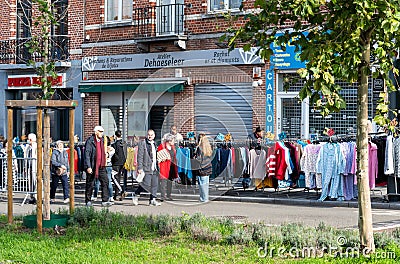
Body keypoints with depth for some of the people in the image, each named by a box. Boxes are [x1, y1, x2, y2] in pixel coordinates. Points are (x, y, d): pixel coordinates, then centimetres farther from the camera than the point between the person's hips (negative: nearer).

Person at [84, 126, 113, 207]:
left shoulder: (103, 140, 12)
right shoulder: (90, 141, -9)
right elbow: (87, 154, -14)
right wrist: (88, 166, -19)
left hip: (101, 166, 6)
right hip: (92, 166, -6)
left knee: (105, 181, -4)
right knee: (90, 183, 4)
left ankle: (105, 201, -3)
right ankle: (88, 201, 16)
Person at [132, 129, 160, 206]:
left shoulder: (154, 143, 17)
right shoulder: (142, 143, -5)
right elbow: (140, 156, -10)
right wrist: (140, 168, -16)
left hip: (154, 168, 7)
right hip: (146, 168, -7)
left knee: (155, 184, 3)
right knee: (146, 184, -10)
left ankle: (152, 200, 8)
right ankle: (136, 195, 10)